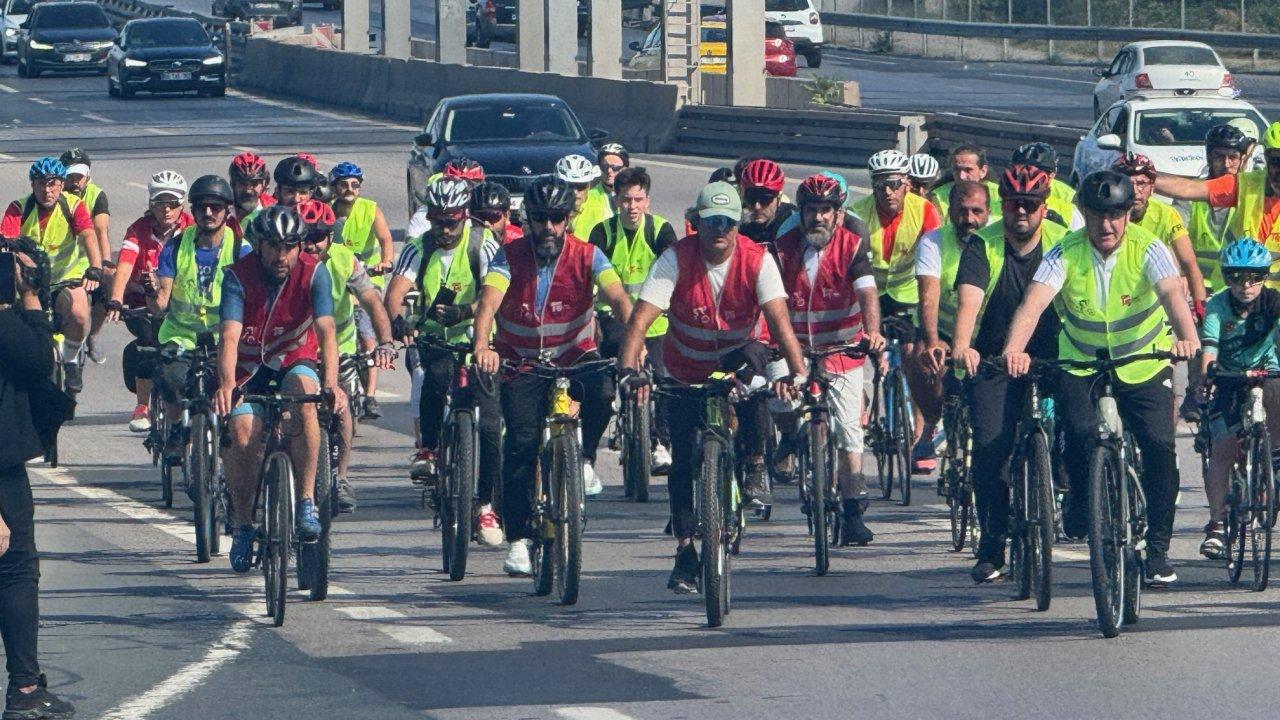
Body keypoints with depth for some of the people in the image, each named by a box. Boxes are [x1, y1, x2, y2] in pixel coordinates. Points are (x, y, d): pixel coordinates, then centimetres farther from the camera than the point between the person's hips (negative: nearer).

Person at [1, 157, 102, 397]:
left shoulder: (73, 206, -11)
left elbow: (89, 238, -26)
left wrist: (94, 270, -44)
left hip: (67, 277, -1)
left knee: (78, 314, -29)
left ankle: (71, 360, 2)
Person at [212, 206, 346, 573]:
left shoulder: (314, 272, -15)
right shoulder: (239, 276, -17)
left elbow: (325, 329, -26)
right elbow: (230, 334, -28)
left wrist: (331, 381, -43)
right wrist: (226, 384, -46)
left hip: (296, 363, 0)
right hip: (251, 369, 0)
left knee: (303, 395, -35)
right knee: (243, 431, -25)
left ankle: (306, 501, -28)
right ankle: (242, 523, -4)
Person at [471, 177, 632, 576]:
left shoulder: (587, 256, -10)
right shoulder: (510, 256, -11)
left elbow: (618, 298, -23)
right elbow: (490, 300, -26)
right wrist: (482, 345, -46)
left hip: (575, 357, 0)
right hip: (522, 362, 0)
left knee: (600, 392, -32)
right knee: (521, 442, -14)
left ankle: (585, 459, -4)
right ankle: (519, 538, -5)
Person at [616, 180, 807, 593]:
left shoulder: (757, 260, -20)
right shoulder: (676, 260, -21)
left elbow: (778, 319, -31)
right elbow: (641, 319, -29)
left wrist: (796, 371, -48)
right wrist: (628, 370, -47)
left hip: (737, 357, -1)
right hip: (686, 370, 1)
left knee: (754, 358, -36)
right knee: (683, 461, -5)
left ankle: (755, 466, -23)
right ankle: (685, 551, 8)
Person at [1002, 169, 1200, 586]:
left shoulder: (1147, 250, -16)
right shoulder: (1066, 254, -15)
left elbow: (1172, 294, -34)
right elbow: (1034, 302, -30)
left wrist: (1187, 335, -56)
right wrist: (1015, 348, -50)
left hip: (1144, 367, 0)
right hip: (1081, 364, 0)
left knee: (1159, 446, -16)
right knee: (1080, 434, -25)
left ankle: (1158, 548, -2)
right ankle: (1079, 502, 6)